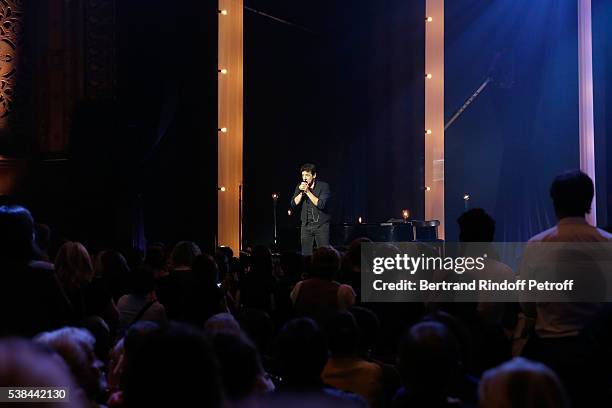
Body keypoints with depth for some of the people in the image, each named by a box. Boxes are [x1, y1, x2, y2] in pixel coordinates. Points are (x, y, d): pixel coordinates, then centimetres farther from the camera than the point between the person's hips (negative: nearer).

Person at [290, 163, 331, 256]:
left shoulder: (323, 186, -7)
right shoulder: (300, 187, 6)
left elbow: (321, 204, -18)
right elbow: (294, 204, 0)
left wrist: (308, 192, -18)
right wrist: (301, 192, -14)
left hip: (321, 225, -4)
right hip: (306, 225, 4)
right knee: (305, 255, 1)